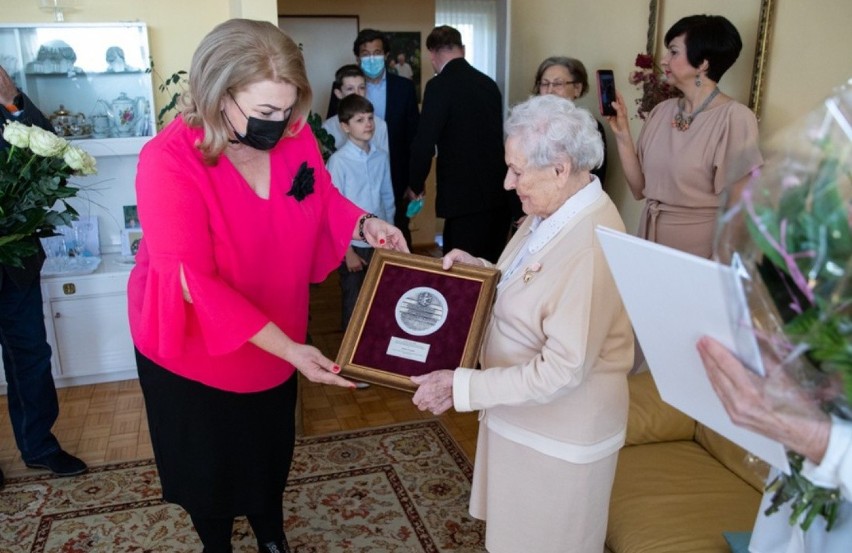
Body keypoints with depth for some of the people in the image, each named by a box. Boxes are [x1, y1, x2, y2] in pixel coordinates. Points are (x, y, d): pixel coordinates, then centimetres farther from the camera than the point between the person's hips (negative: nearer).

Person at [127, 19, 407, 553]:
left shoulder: (295, 135, -15)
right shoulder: (170, 160, -29)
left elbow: (324, 199, 6)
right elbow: (194, 283, -32)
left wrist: (365, 223, -16)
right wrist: (288, 348, -34)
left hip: (277, 342, 4)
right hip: (194, 346, -4)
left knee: (271, 450, 24)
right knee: (209, 463, 18)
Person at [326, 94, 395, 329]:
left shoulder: (381, 157, -2)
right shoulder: (338, 161, -16)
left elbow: (388, 199, 7)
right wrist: (347, 251, -10)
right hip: (353, 244, -4)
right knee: (354, 305, 11)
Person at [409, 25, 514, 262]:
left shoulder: (439, 86, -10)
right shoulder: (489, 83, 11)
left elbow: (424, 143, -12)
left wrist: (416, 185, 5)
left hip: (464, 198, -7)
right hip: (500, 197, 7)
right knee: (492, 268, 16)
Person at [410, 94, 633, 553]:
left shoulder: (592, 247, -31)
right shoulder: (550, 213, -2)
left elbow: (562, 370, -30)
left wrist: (460, 386, -25)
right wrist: (477, 269, -4)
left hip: (558, 440, -8)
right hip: (521, 416, 8)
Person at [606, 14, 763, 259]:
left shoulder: (734, 117, -14)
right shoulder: (661, 112, 2)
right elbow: (639, 189, 3)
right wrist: (622, 134, -5)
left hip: (701, 245, -5)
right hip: (651, 239, 5)